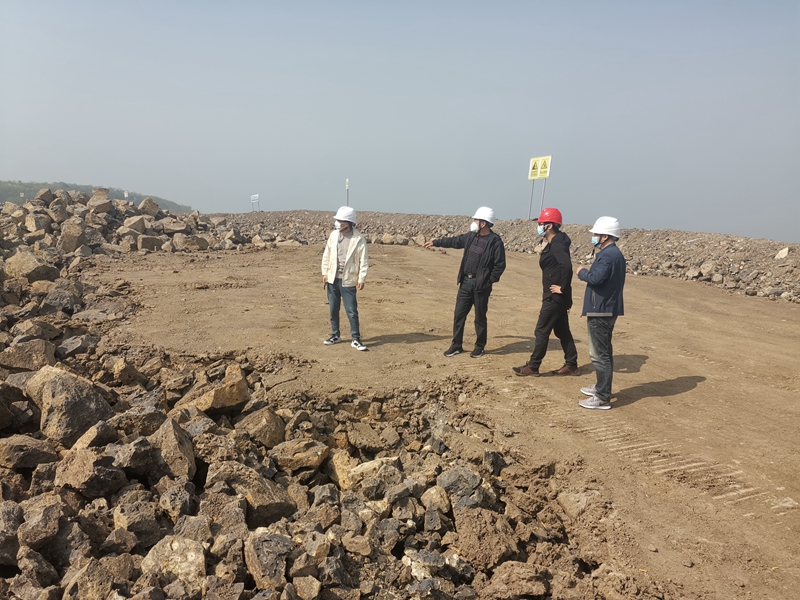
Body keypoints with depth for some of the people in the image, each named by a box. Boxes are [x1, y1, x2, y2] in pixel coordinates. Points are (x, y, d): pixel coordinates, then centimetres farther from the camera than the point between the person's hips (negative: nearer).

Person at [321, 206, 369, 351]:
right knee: (333, 309, 13)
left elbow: (364, 261, -8)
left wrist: (361, 279, -12)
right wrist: (325, 273, 5)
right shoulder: (333, 235, 2)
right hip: (332, 279, 4)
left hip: (348, 280, -4)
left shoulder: (359, 239, -10)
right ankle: (335, 335, 27)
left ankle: (356, 339, 8)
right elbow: (326, 255, 9)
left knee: (351, 311, -2)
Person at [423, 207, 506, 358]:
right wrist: (435, 242, 26)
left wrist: (489, 281, -14)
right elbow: (454, 241, 21)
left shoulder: (496, 242, -13)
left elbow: (500, 265, -12)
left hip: (481, 285, -6)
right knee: (459, 314, 9)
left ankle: (479, 347, 22)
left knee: (480, 317, 6)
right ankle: (456, 345, 21)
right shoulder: (471, 236, 7)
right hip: (465, 282, 6)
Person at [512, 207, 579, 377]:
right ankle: (571, 365, 23)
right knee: (562, 331, 15)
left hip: (555, 297, -10)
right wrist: (562, 289, 14)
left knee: (541, 331, -2)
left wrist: (563, 288, -25)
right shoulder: (554, 244, 14)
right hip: (556, 297, 10)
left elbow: (566, 265, -33)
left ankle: (533, 366, 7)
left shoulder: (557, 245, -18)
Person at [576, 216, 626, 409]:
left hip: (601, 310, -11)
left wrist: (582, 272, -11)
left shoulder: (608, 255, -19)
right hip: (606, 309, 11)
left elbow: (595, 278, -30)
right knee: (603, 352, 21)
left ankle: (603, 398, -2)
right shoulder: (613, 253, 15)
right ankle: (602, 387, 36)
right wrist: (587, 273, 1)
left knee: (599, 354, -6)